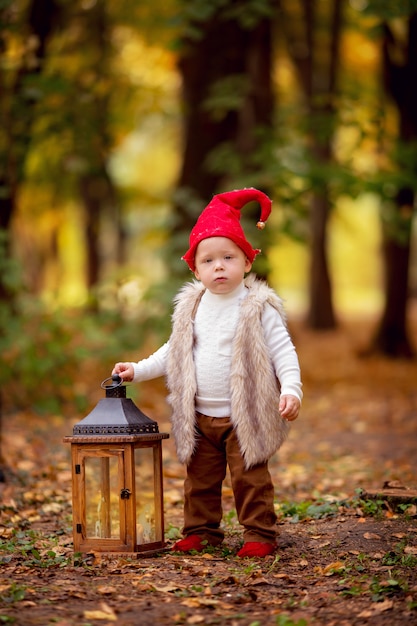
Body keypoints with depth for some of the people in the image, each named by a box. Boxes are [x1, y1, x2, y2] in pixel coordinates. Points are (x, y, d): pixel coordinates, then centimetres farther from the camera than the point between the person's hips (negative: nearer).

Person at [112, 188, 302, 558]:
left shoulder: (258, 308, -8)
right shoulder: (191, 308, 6)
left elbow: (283, 351, -10)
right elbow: (173, 353, 19)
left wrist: (291, 389, -23)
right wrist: (137, 370, 15)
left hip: (244, 417, -5)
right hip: (200, 417, 5)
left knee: (251, 478, -2)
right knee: (200, 479, 12)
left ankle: (260, 534, 7)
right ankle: (202, 531, 24)